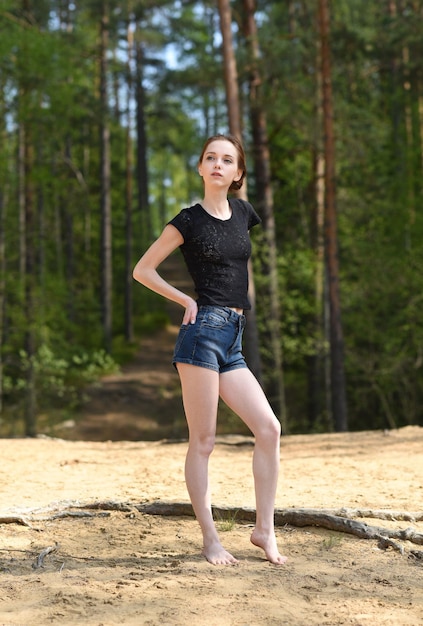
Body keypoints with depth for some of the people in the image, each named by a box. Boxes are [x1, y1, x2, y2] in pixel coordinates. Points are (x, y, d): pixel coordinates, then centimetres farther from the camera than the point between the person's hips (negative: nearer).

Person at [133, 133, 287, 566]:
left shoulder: (242, 213, 14)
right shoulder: (189, 220, -1)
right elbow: (142, 270, 4)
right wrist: (186, 301, -2)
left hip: (233, 339, 6)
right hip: (203, 330, -6)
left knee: (269, 429, -3)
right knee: (202, 442, -3)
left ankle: (264, 530, 6)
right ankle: (210, 540, 4)